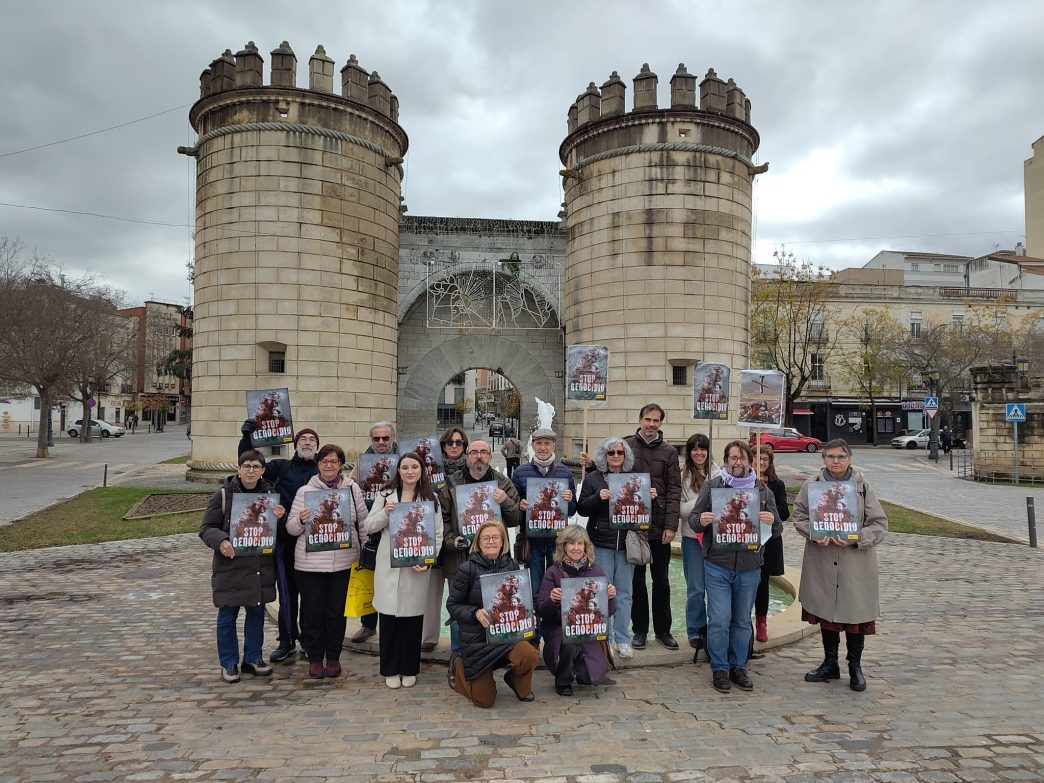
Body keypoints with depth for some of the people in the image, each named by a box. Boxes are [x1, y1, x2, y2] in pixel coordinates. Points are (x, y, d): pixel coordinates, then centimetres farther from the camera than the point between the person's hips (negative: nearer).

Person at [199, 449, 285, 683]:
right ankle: (228, 663, 21)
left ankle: (253, 658, 29)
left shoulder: (270, 493, 4)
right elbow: (206, 528, -3)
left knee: (257, 613, 13)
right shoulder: (223, 494, -7)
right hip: (230, 566, -3)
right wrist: (221, 541, -23)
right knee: (228, 616, 6)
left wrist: (280, 518, -12)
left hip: (260, 566, 3)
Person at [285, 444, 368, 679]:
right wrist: (300, 520, -18)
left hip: (343, 561, 0)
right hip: (310, 562, 0)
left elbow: (363, 522, 9)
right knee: (313, 612, 7)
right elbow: (291, 528, 3)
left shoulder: (353, 489, 3)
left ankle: (333, 657, 26)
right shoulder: (305, 491, 2)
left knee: (336, 611, 9)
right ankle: (314, 658, 24)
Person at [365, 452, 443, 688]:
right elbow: (369, 527, 5)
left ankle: (409, 669, 21)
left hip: (417, 566, 0)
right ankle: (390, 670, 19)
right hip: (388, 566, 0)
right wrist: (385, 514, -15)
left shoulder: (431, 498, 5)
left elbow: (437, 534, 3)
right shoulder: (386, 495, 5)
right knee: (389, 617, 4)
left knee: (413, 618, 5)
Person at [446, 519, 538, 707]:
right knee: (484, 700, 2)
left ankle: (517, 682, 7)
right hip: (477, 637, -2)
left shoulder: (512, 566, -1)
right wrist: (476, 613, -23)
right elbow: (453, 605, -6)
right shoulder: (467, 569, -12)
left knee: (529, 655, -31)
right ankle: (458, 666, 32)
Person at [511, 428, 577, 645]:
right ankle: (532, 637, 16)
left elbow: (573, 510, 9)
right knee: (533, 590, 5)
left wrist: (569, 500, -12)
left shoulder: (565, 473, 6)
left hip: (558, 539, 1)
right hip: (532, 539, -1)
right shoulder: (521, 473, 3)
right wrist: (519, 505, -14)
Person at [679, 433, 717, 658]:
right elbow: (679, 509, -6)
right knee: (696, 588, 4)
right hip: (692, 537, -1)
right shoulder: (683, 477, -2)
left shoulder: (717, 474, 1)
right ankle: (695, 631, 18)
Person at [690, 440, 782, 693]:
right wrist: (701, 521, -21)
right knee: (719, 619, -3)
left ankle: (738, 667, 26)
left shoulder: (763, 490, 8)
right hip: (717, 564, -2)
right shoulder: (712, 486, 3)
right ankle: (719, 669, 11)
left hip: (749, 567, 2)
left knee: (742, 620, 12)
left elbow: (777, 528, 8)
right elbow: (693, 518, 3)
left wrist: (772, 522, -16)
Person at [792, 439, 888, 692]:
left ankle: (855, 667, 27)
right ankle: (830, 664, 31)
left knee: (855, 612, 6)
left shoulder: (863, 487, -4)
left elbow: (880, 525, -3)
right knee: (825, 611, 13)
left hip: (855, 563, -2)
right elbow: (799, 515, 4)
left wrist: (856, 539, -18)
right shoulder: (812, 484, 0)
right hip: (822, 561, 2)